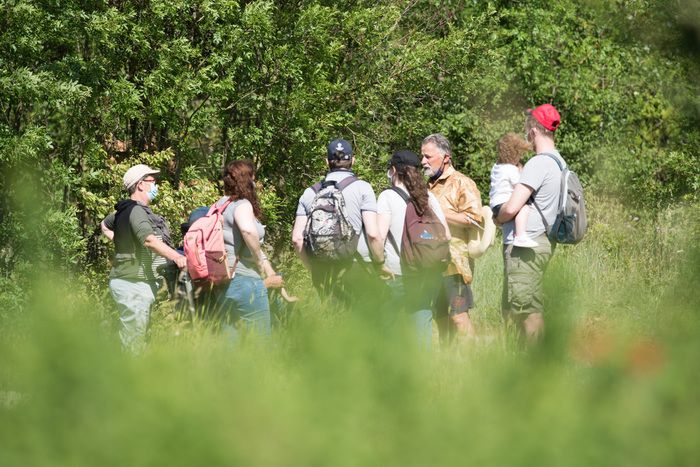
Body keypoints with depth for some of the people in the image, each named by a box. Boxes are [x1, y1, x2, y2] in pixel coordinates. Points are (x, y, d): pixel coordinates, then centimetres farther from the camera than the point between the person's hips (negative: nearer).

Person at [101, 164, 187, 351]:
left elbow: (105, 225, 37)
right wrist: (176, 257, -45)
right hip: (134, 285, -11)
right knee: (133, 343, -11)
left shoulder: (123, 211, 15)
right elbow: (149, 240, -34)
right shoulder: (136, 211, -16)